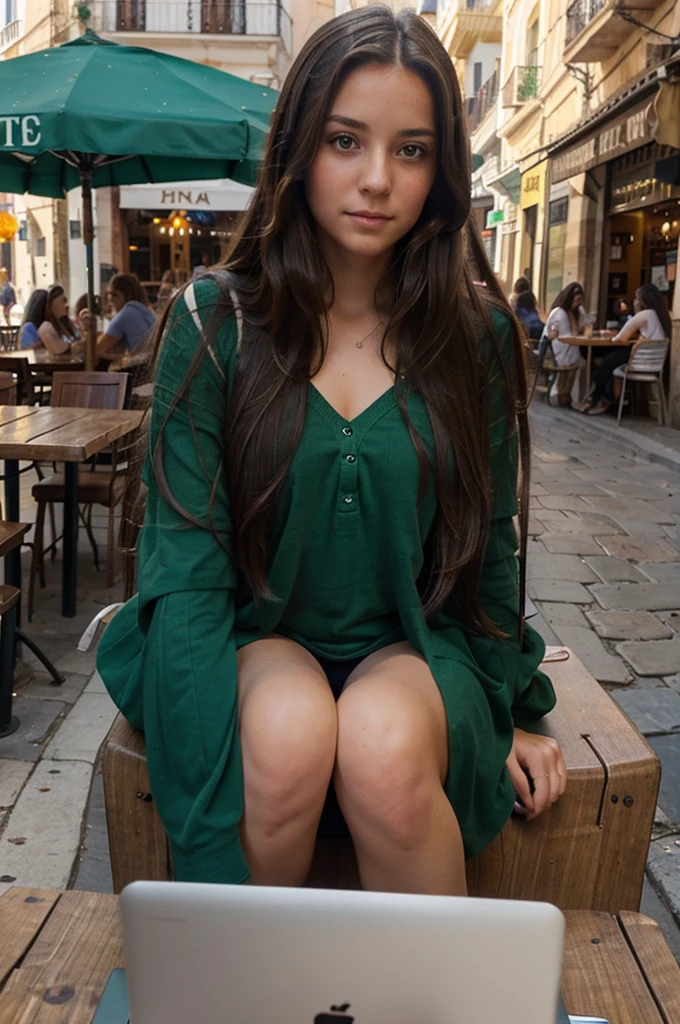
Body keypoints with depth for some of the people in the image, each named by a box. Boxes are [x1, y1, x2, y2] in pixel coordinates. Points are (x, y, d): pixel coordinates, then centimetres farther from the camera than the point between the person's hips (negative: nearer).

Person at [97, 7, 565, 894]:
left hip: (419, 646, 1)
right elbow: (187, 557, -12)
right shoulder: (212, 321, -7)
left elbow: (490, 545, 7)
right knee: (291, 735, -32)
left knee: (385, 748, -31)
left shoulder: (477, 332, -2)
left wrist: (517, 714, 11)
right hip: (256, 637, 0)